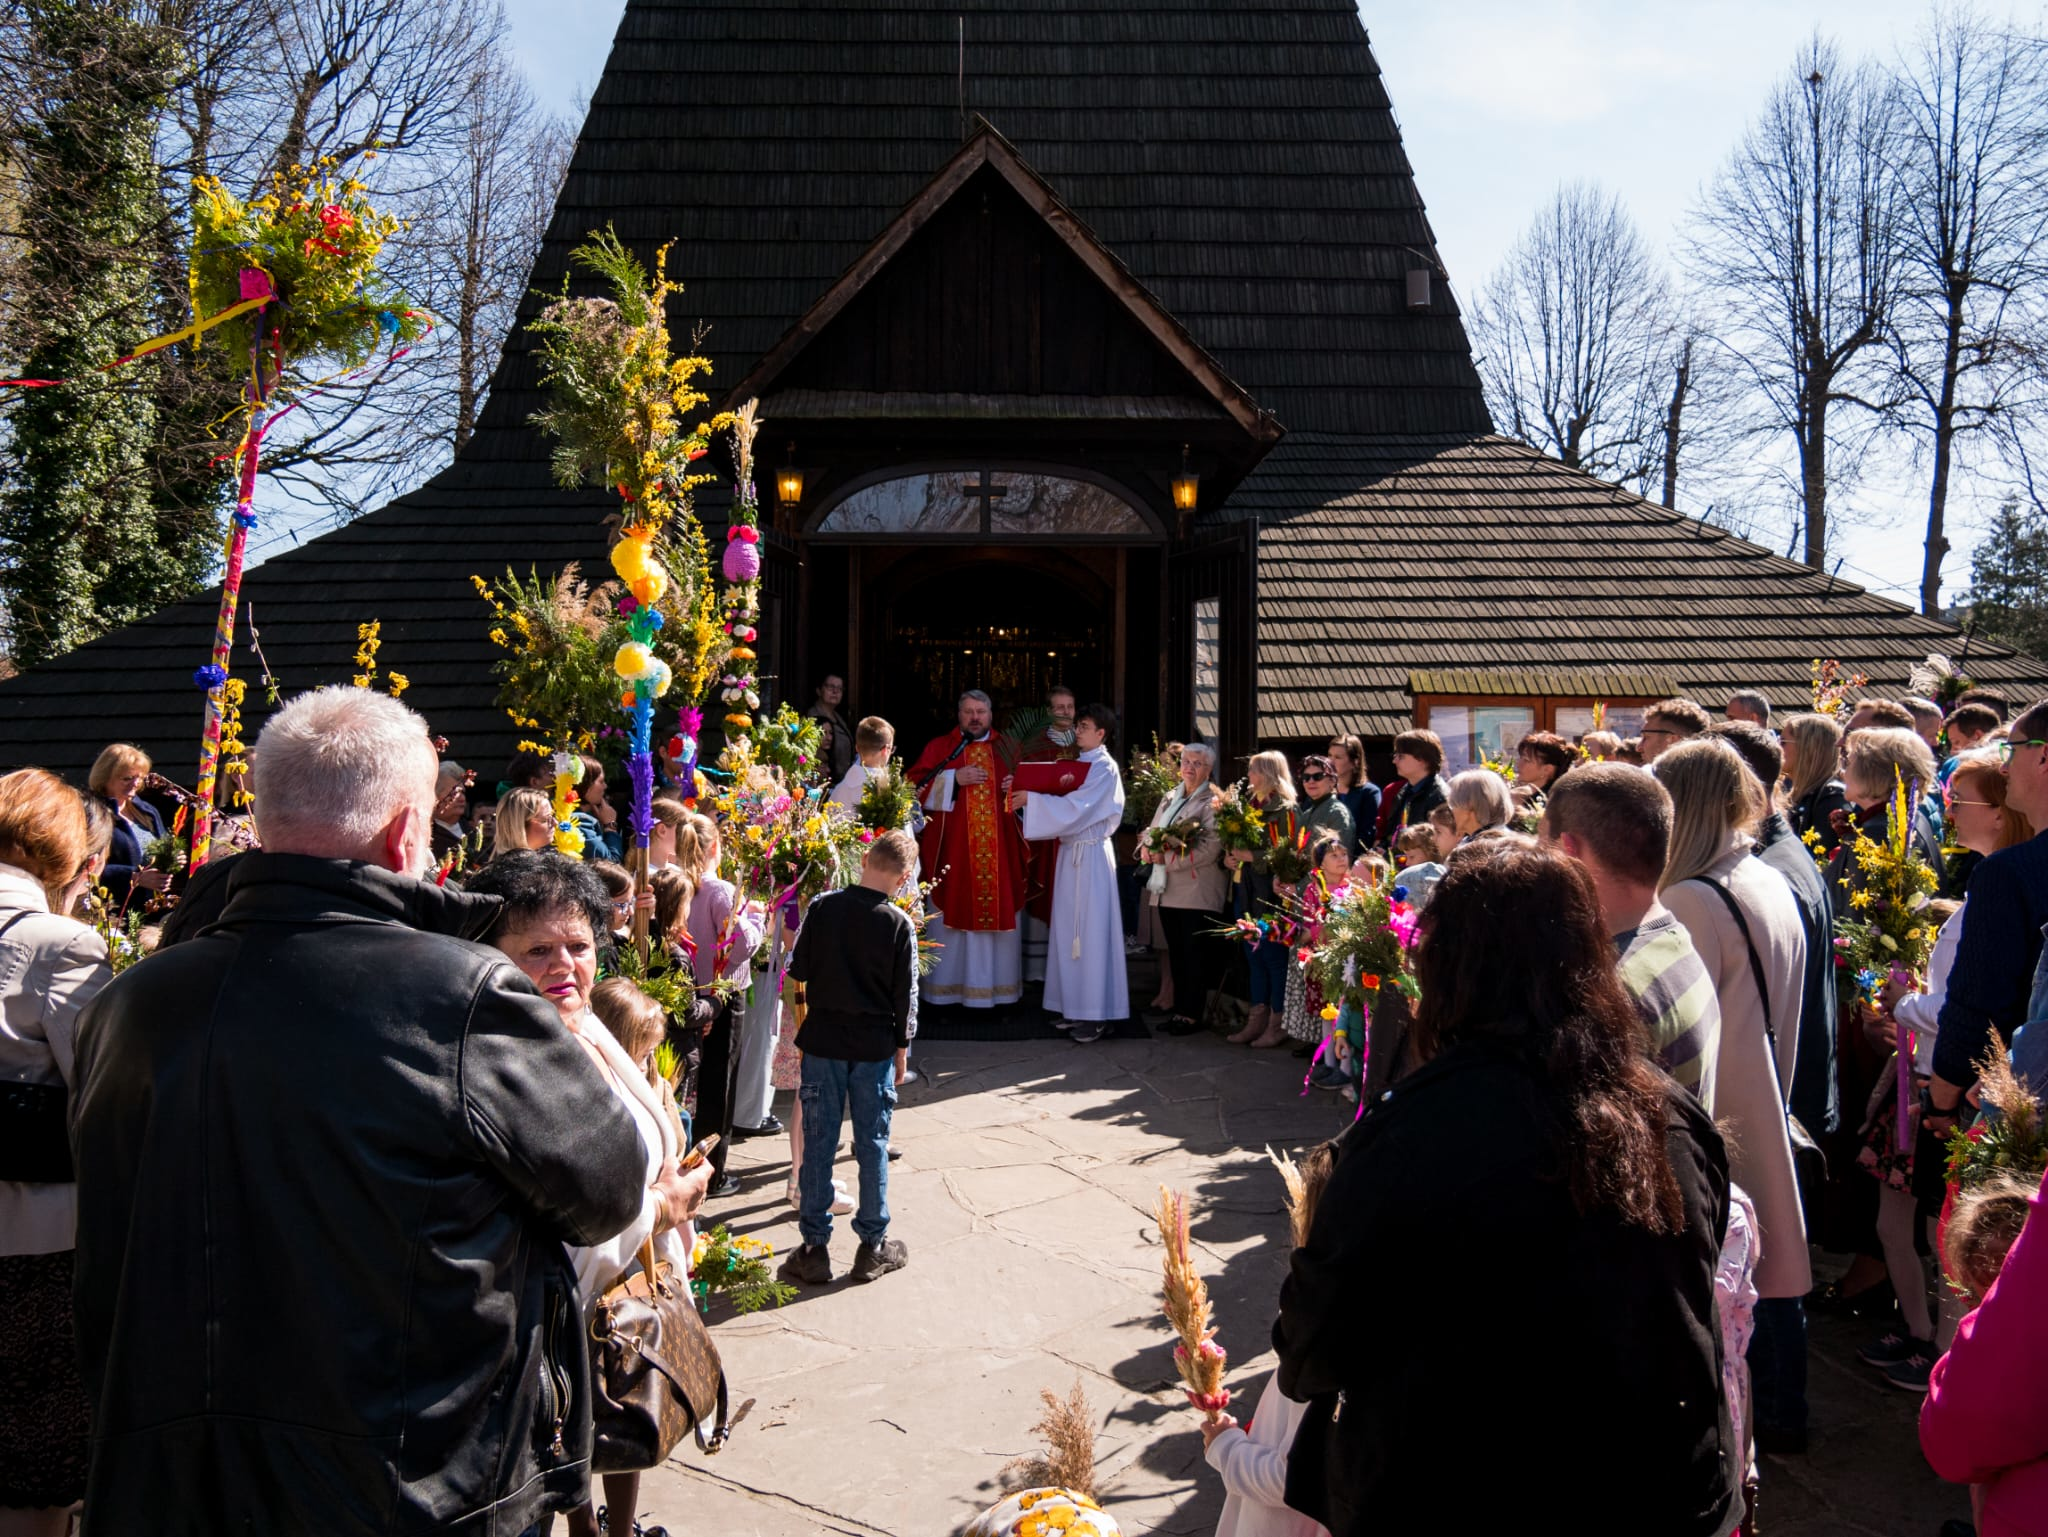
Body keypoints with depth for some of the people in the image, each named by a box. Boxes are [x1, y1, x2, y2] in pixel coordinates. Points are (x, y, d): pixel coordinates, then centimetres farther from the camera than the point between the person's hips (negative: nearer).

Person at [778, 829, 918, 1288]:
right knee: (872, 1145, 9)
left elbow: (798, 969, 1)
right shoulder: (898, 923, -9)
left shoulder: (823, 906, -5)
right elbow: (905, 993, -4)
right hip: (875, 1046, -1)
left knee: (818, 1144, 8)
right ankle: (873, 1246, 18)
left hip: (823, 1039, 1)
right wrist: (901, 1048, 6)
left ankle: (814, 1249, 12)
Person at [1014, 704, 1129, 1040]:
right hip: (1071, 851, 8)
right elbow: (1066, 804, 12)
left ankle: (1097, 1015, 1)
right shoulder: (1078, 764, 15)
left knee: (1091, 930, -5)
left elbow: (1075, 808, -19)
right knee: (1070, 930, 9)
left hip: (1091, 854, -8)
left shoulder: (1104, 767, -9)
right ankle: (1076, 1006, 16)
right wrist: (1027, 795, -1)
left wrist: (1031, 799, -18)